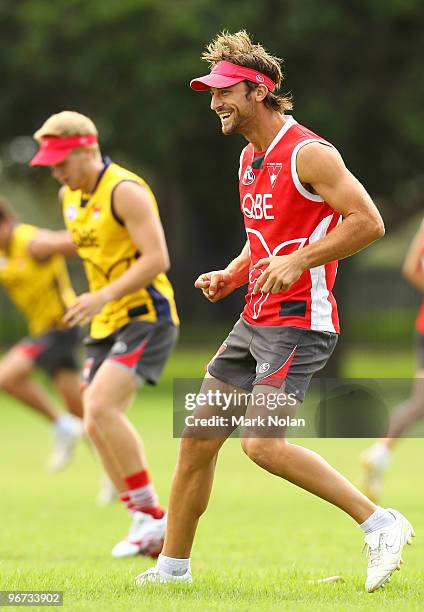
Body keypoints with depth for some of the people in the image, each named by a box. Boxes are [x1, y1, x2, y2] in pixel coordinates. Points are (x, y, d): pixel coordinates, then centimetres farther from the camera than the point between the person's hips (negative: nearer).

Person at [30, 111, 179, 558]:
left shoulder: (124, 191, -15)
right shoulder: (70, 196, 12)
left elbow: (157, 259, -22)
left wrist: (104, 296, -29)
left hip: (145, 317, -9)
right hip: (105, 325, 9)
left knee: (102, 406, -23)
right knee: (96, 426, 2)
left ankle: (151, 515, -15)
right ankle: (145, 524, 10)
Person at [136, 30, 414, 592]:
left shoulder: (308, 154, -13)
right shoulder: (250, 159, 15)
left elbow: (368, 222, -18)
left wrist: (297, 262, -23)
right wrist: (229, 276, 10)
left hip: (300, 321, -9)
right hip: (255, 320, 9)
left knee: (262, 442, -21)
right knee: (197, 439, 8)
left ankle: (380, 524, -12)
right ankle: (172, 567, 18)